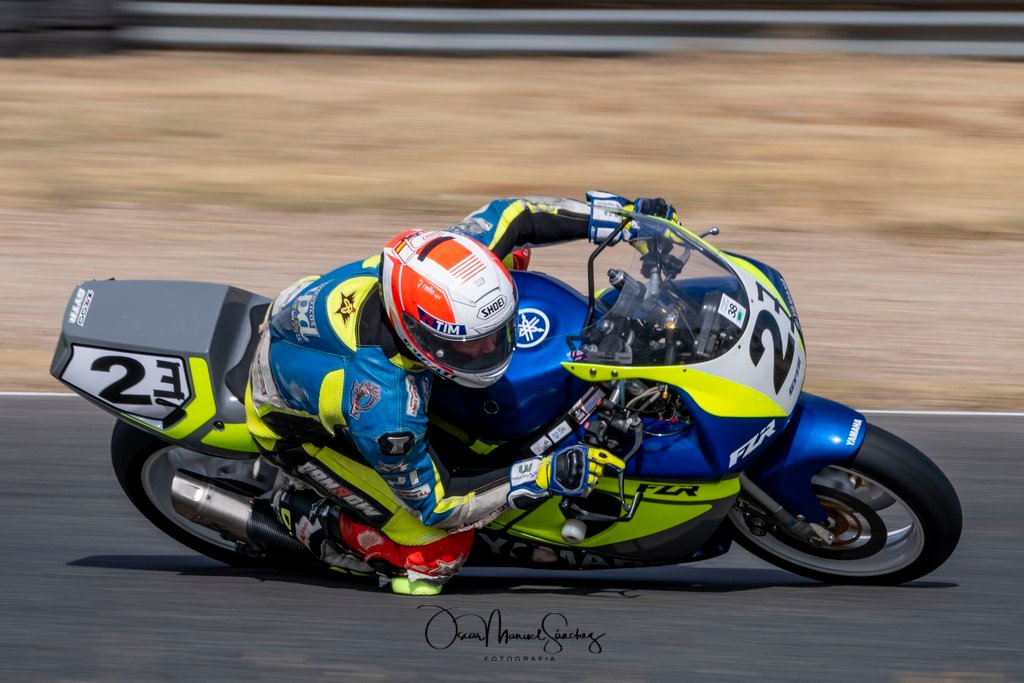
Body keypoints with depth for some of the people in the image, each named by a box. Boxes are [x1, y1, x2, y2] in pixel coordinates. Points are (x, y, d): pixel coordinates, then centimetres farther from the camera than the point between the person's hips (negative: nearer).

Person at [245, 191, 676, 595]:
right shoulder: (383, 407, -46)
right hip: (295, 426, -7)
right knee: (439, 551, -15)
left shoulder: (436, 269, -32)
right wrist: (544, 477, -38)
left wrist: (620, 213, -13)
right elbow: (433, 503, -30)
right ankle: (304, 513, 7)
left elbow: (508, 216, -11)